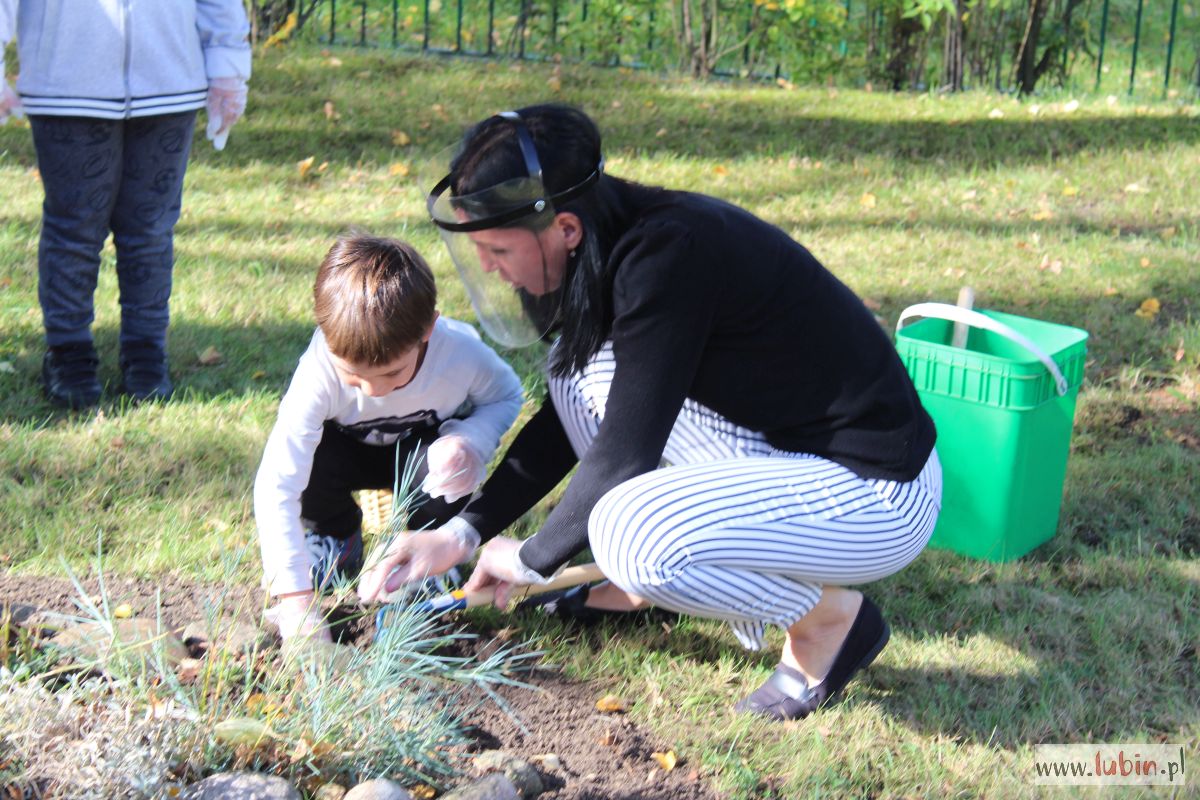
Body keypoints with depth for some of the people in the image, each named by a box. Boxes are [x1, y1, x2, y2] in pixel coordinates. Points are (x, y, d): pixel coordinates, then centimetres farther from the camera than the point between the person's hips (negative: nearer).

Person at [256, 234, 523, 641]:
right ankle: (334, 538, 2)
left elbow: (506, 396, -9)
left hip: (424, 446, 0)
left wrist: (470, 441, -33)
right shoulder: (319, 372, -38)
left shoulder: (461, 354, -34)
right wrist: (296, 597, -46)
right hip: (351, 449, 0)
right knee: (306, 458, -33)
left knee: (449, 469, -35)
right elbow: (275, 486, -40)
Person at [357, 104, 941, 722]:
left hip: (879, 491, -9)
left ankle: (831, 616, -4)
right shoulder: (625, 242, 1)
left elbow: (622, 455, -23)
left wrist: (531, 561, -7)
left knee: (625, 530, -28)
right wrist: (463, 531, 8)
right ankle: (647, 584, 14)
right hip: (778, 451, 9)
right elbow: (567, 418, 13)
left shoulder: (667, 256, -26)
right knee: (584, 368, 4)